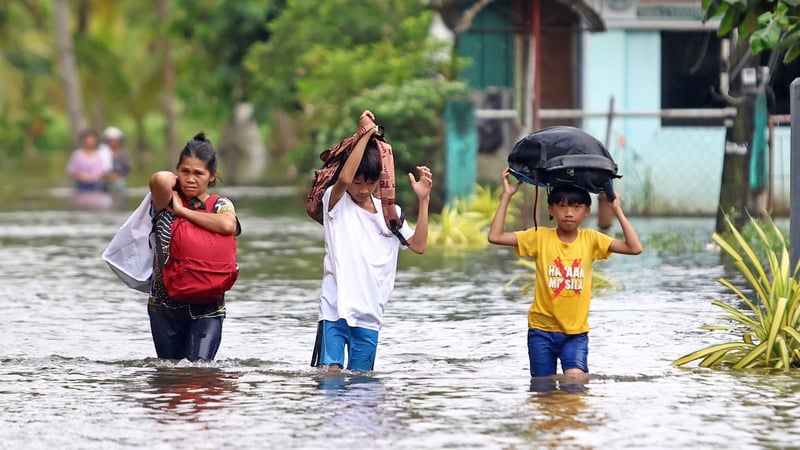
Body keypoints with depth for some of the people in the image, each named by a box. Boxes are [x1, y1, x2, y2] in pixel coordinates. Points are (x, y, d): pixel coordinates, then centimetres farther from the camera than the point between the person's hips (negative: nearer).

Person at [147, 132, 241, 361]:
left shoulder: (221, 205, 1)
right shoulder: (167, 203, 1)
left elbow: (227, 225, -24)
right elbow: (160, 179, -23)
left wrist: (182, 211, -16)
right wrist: (176, 181, 2)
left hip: (206, 307, -2)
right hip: (165, 305, 2)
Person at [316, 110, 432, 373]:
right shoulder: (335, 202, 0)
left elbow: (418, 246, 4)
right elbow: (344, 179, -22)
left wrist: (423, 201, -2)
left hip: (369, 314, 3)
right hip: (335, 309, -3)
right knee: (331, 371, -14)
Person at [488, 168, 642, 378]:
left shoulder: (591, 239, 1)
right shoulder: (540, 237, -2)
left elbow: (635, 248, -7)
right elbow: (495, 236, -8)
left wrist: (617, 210, -7)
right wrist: (506, 197, -9)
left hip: (576, 331, 0)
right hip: (542, 329, 0)